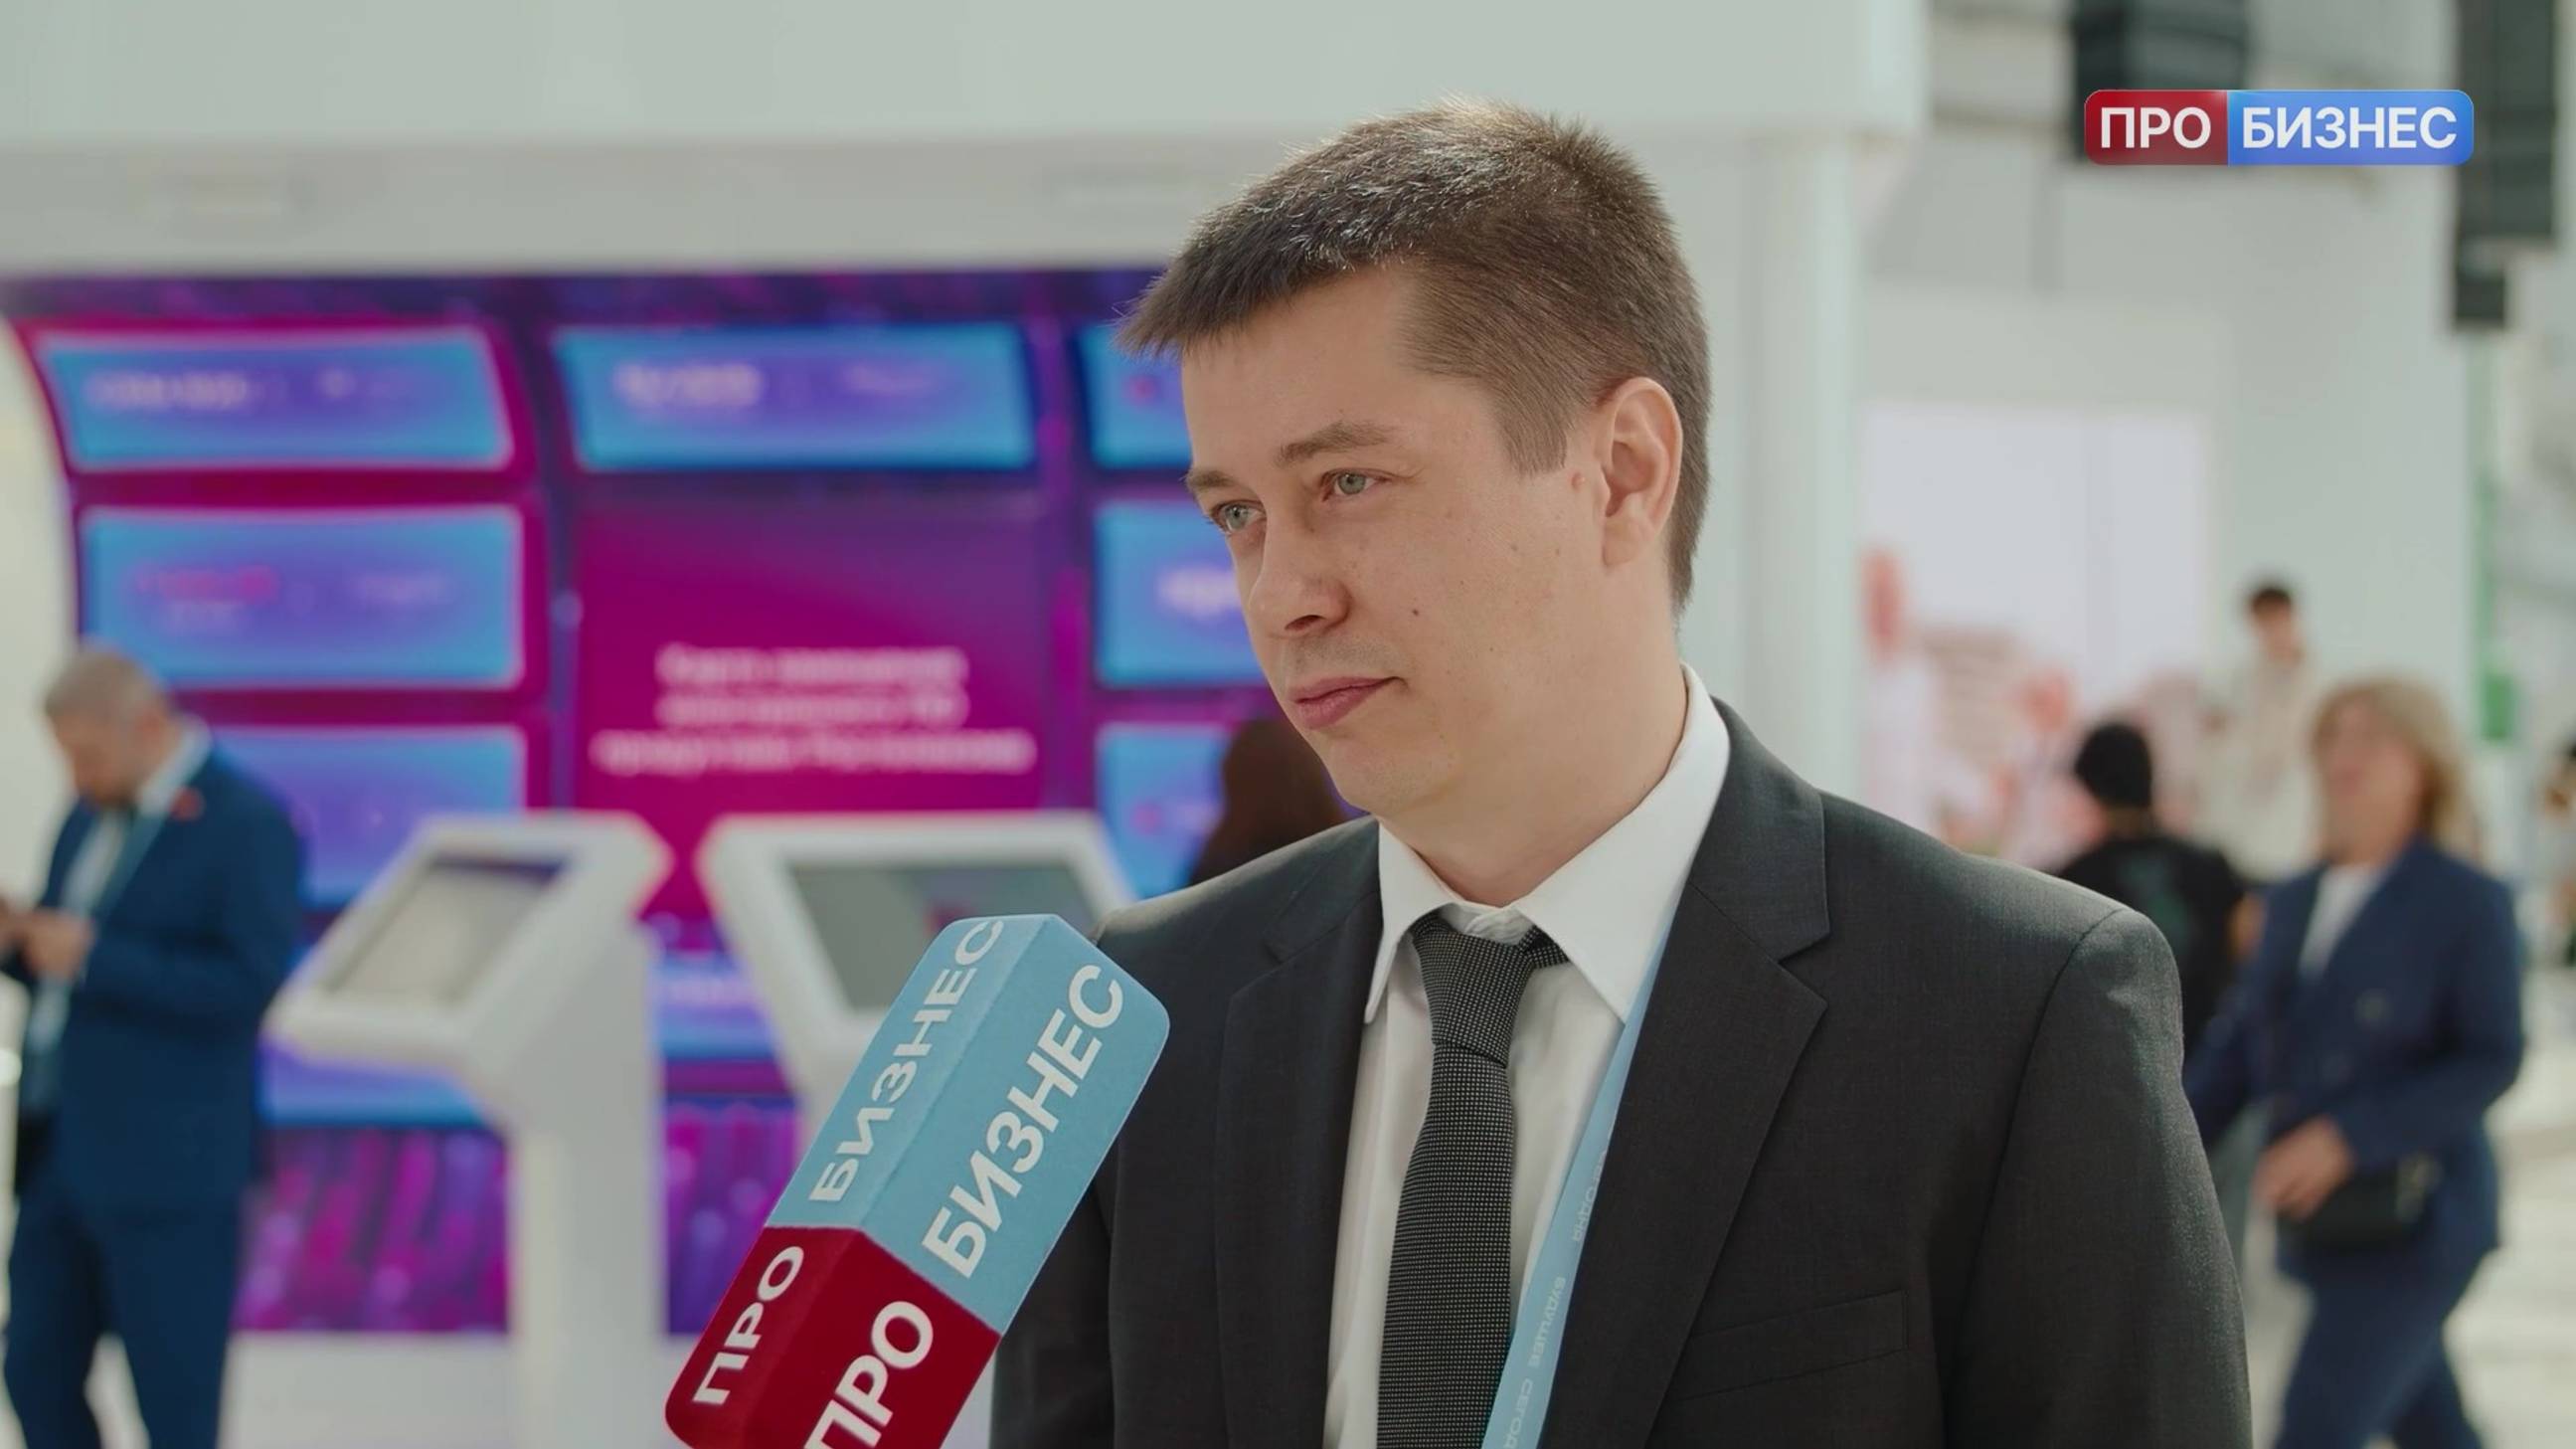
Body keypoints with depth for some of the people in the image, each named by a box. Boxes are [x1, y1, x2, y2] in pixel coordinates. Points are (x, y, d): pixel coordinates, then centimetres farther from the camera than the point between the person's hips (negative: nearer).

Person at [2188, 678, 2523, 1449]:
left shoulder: (2468, 901, -9)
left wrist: (2348, 1137, -22)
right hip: (2327, 1223, 6)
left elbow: (2493, 1062, -14)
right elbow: (2239, 1047, 11)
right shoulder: (2296, 903, 10)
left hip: (2415, 1225, -6)